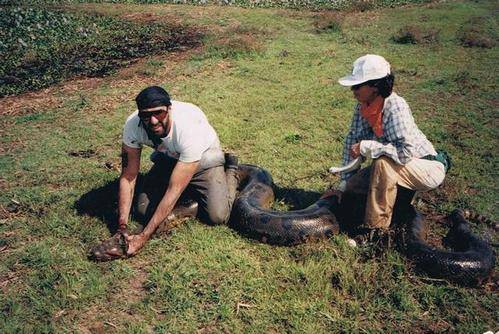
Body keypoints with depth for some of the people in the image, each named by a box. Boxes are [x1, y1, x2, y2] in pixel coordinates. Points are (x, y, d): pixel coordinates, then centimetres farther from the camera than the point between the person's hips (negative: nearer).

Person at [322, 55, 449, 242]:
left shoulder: (395, 107, -29)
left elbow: (406, 152, -37)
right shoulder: (362, 105, -7)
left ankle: (375, 228, -24)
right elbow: (352, 142, -2)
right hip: (394, 169, 8)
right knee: (351, 188, -2)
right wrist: (343, 186, -3)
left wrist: (366, 147, -30)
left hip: (428, 169, -8)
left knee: (384, 162, -34)